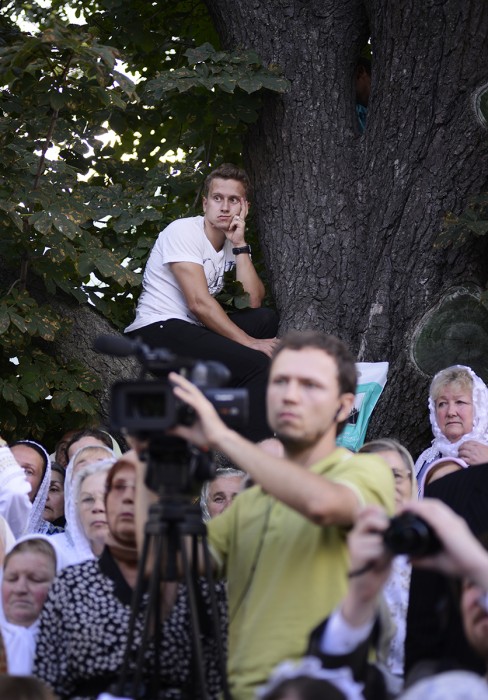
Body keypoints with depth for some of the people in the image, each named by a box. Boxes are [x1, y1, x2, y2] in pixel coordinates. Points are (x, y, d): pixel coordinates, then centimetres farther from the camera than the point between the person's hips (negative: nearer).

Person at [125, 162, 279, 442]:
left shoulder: (234, 243, 12)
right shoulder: (183, 232, -12)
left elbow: (253, 301, -3)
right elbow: (200, 303, -21)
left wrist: (240, 246, -8)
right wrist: (248, 342, -22)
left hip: (194, 328, 9)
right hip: (158, 331, -9)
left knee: (267, 319, -3)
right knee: (256, 364, -23)